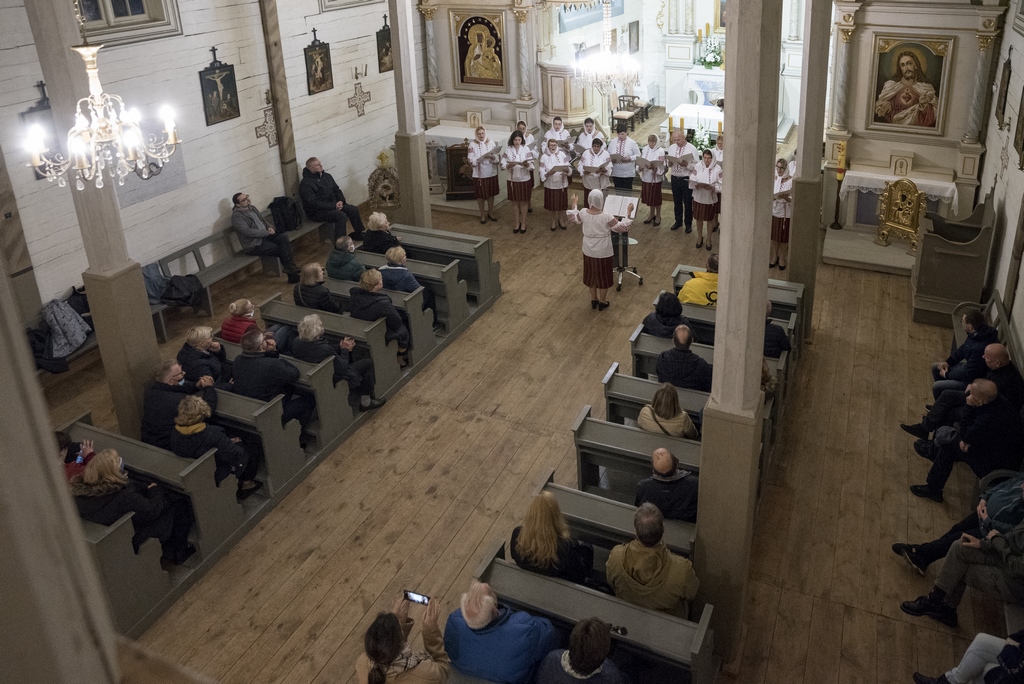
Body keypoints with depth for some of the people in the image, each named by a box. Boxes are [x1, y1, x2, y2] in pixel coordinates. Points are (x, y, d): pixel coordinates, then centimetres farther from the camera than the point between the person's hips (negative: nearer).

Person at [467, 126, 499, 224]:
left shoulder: (491, 143, 1)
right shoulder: (473, 144, -5)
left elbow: (497, 158, 0)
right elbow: (471, 160, -10)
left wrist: (492, 157, -22)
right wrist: (481, 158, -23)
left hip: (491, 173, 2)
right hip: (479, 174, -2)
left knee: (491, 194, 11)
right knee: (480, 195, 6)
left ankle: (490, 213, 28)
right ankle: (482, 215, 20)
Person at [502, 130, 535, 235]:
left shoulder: (526, 149, -4)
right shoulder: (508, 150, -2)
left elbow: (531, 164, -8)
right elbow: (503, 165, -5)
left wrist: (526, 164, -30)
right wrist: (510, 165, -25)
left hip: (524, 179, -1)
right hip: (512, 179, 1)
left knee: (523, 202, 7)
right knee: (514, 202, 9)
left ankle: (523, 223, 19)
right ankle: (517, 223, 22)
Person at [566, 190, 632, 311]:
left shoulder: (583, 214, -14)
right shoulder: (606, 217, -25)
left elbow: (572, 217, 9)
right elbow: (622, 227, -14)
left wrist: (574, 203, 24)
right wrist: (628, 212, -6)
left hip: (588, 251, 4)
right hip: (603, 252, -4)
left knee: (591, 275, 21)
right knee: (603, 276, 14)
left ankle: (594, 300, 35)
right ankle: (602, 303, 28)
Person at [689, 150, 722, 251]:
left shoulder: (717, 169, -12)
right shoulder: (698, 166, -7)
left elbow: (721, 185, -12)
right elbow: (692, 182, -7)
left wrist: (712, 187, -28)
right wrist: (698, 185, -26)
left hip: (711, 198, -1)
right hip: (698, 197, 2)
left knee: (709, 220, 13)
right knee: (699, 218, 15)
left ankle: (709, 240, 30)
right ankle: (700, 237, 37)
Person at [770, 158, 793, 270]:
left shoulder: (791, 181, -10)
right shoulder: (773, 179, -1)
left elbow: (793, 199, -10)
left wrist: (786, 198, -29)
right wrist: (772, 197, -19)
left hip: (785, 213, -3)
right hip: (774, 211, 3)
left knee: (783, 237, 6)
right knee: (774, 235, 11)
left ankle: (782, 258, 21)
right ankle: (774, 256, 27)